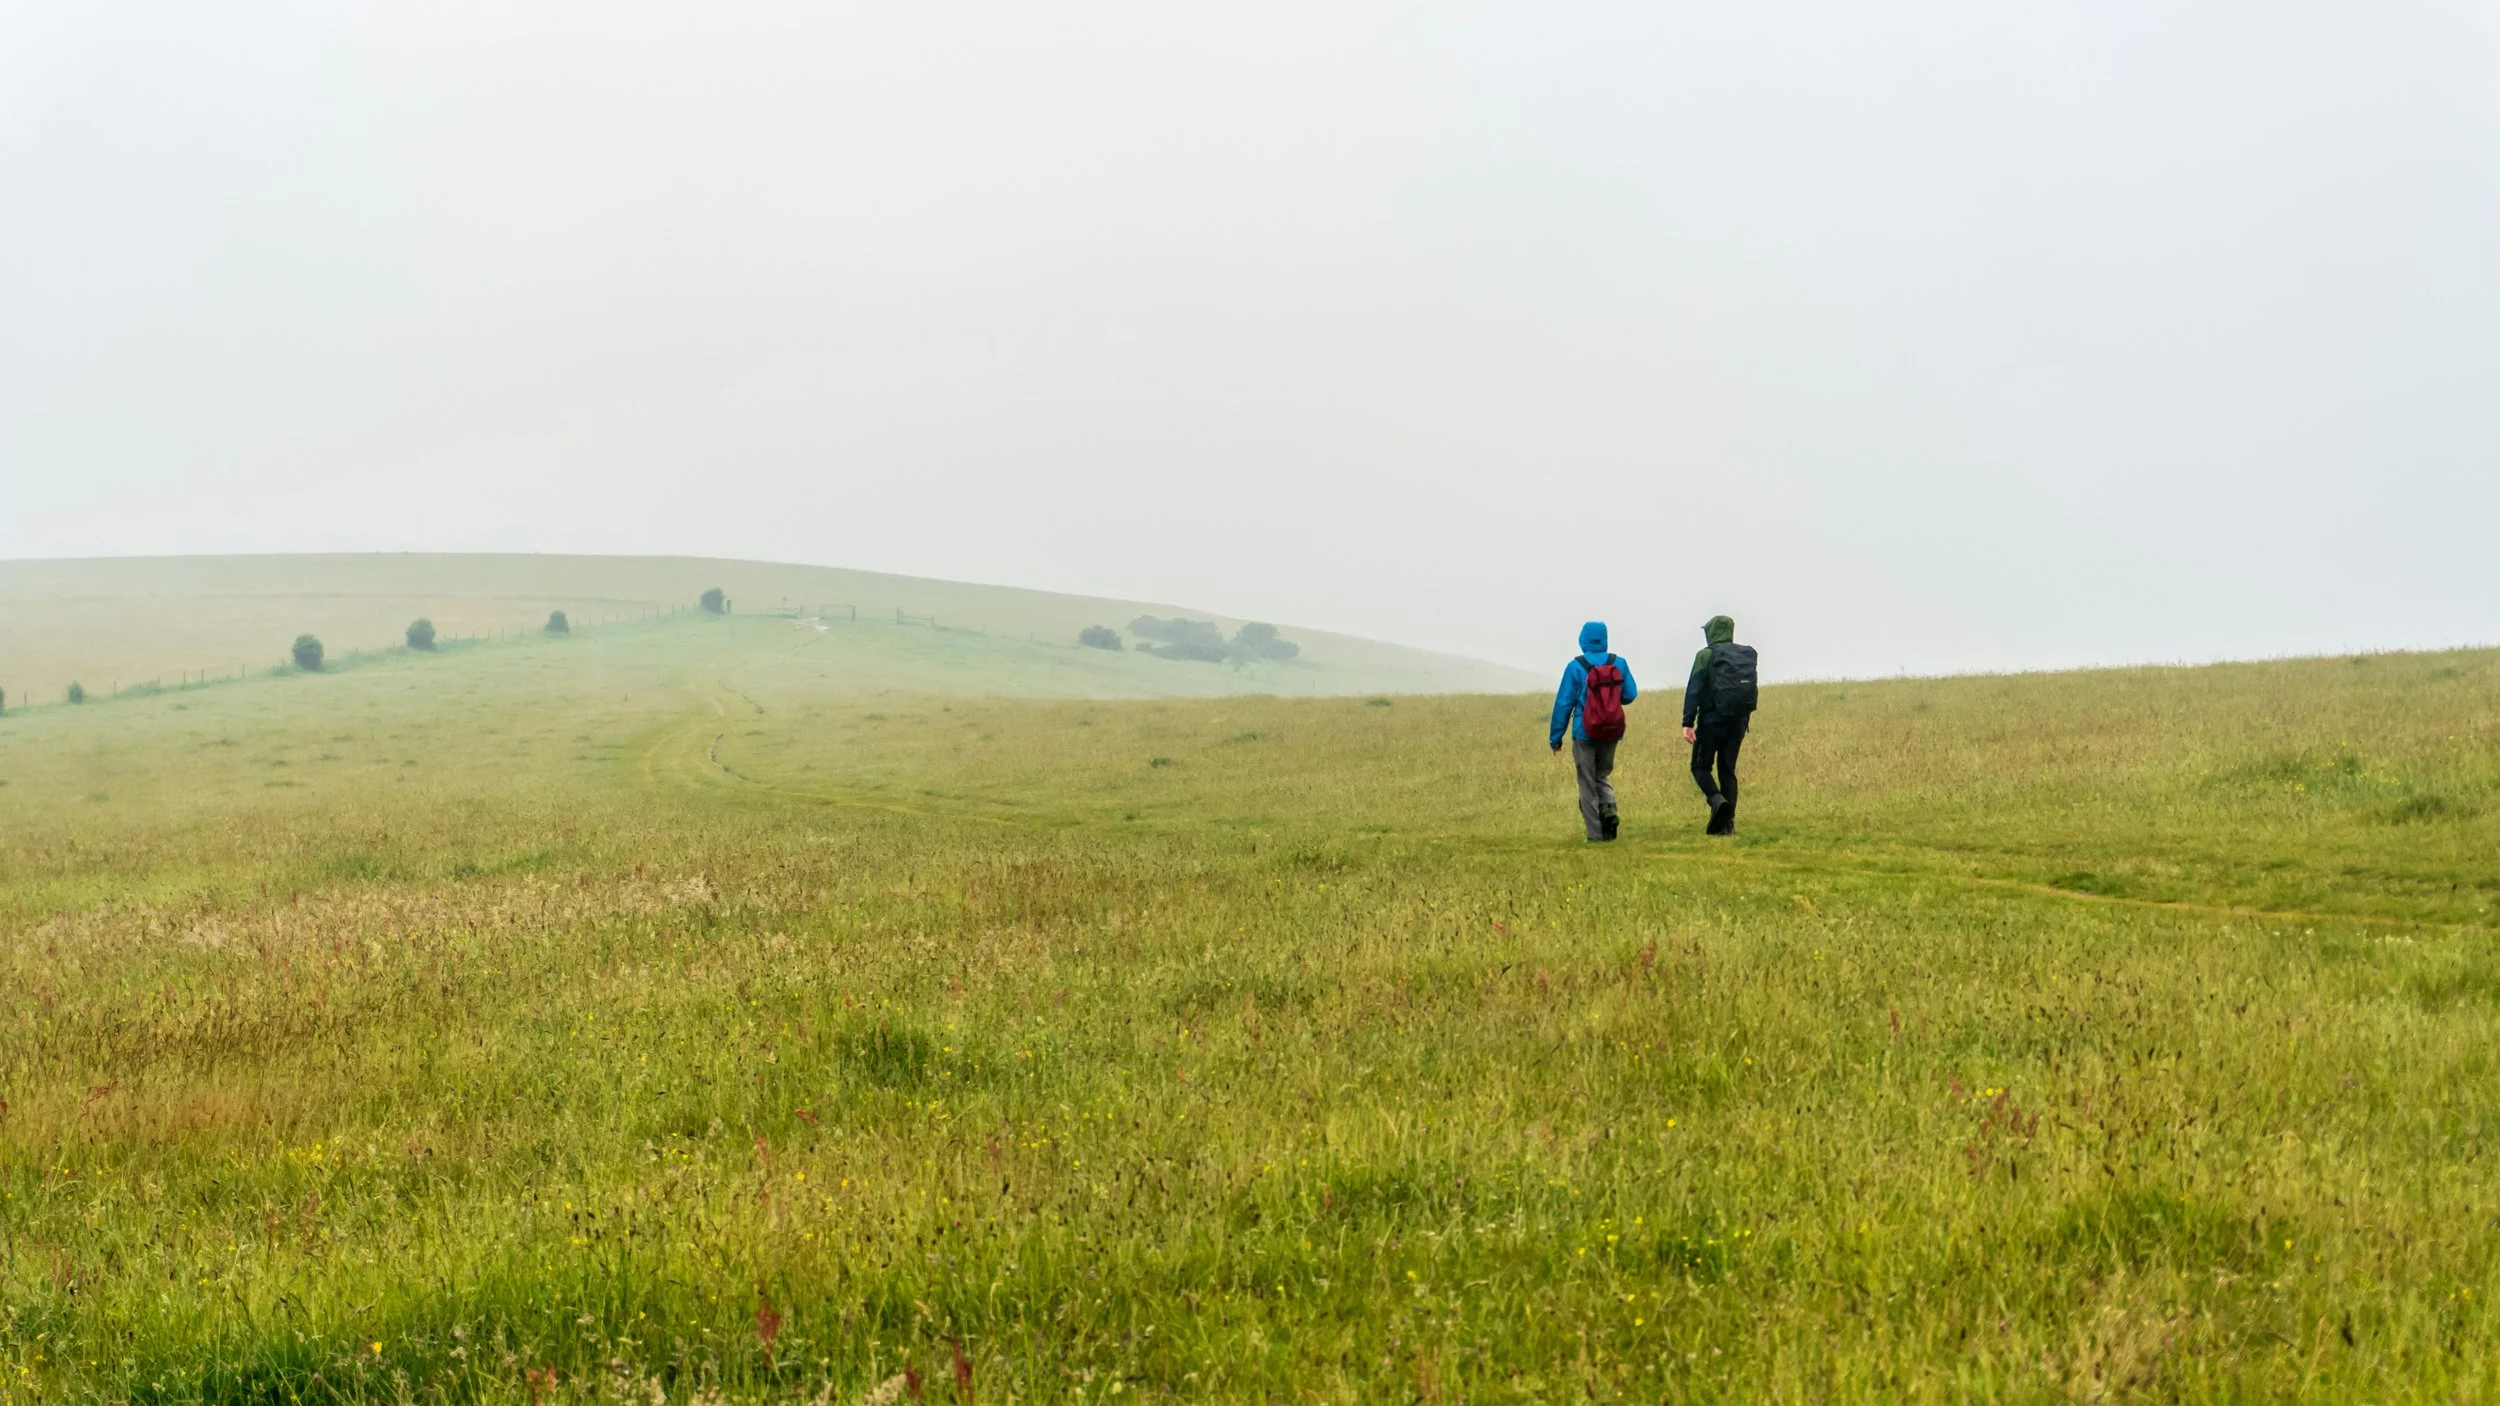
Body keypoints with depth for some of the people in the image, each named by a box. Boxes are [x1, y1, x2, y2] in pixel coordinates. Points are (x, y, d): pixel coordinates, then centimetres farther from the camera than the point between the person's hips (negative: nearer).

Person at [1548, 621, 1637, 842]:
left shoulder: (1575, 667, -9)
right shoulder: (1619, 664, -1)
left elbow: (1563, 703, -7)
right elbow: (1630, 695, 4)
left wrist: (1555, 736, -1)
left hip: (1585, 734, -3)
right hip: (1611, 733, 3)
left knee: (1588, 783, 5)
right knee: (1602, 776, 20)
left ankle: (1595, 832, 2)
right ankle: (1609, 809, -7)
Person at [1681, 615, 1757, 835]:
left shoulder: (1706, 655, -7)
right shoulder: (1747, 655, 10)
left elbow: (1694, 690, -12)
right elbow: (1753, 688, 12)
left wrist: (1688, 723, -14)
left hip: (1712, 720, -5)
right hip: (1739, 721, 5)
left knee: (1700, 767, 6)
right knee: (1728, 769, 10)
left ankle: (1717, 800, -21)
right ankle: (1727, 822, 4)